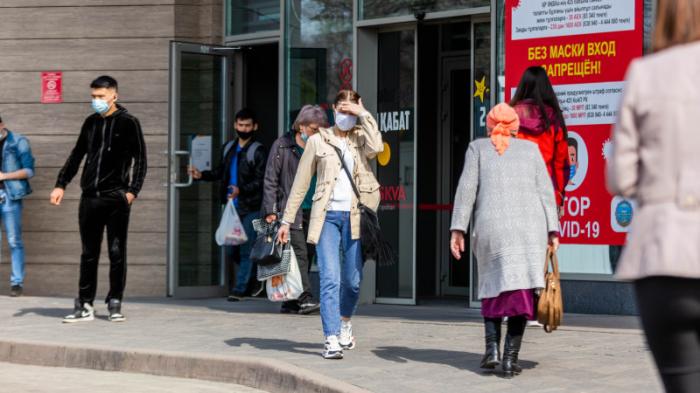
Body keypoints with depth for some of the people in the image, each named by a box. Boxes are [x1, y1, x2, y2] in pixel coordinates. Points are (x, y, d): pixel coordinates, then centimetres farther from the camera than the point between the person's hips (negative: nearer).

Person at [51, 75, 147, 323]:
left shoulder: (128, 123, -1)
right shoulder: (91, 123, 13)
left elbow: (140, 159, -3)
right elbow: (77, 155, 21)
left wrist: (132, 190, -13)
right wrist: (61, 184, 14)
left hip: (116, 198, -4)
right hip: (90, 197, 4)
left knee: (117, 252, 1)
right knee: (88, 253, 6)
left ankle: (115, 304, 8)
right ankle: (85, 305, 10)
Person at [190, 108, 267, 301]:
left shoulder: (258, 151, -5)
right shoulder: (229, 148, 15)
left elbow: (261, 180, -13)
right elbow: (221, 171, 27)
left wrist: (241, 190, -26)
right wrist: (201, 175, 12)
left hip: (250, 207, -6)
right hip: (232, 206, 6)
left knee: (246, 249, -6)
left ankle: (240, 289, -3)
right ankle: (253, 278, 28)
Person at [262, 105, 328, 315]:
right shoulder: (282, 146, 1)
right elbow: (270, 180, -2)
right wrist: (271, 210, -10)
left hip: (312, 211, 5)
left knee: (303, 257, 4)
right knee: (299, 253, -14)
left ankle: (290, 301, 10)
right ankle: (305, 299, -18)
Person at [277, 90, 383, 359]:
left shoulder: (361, 140, 12)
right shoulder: (318, 141, 9)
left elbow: (376, 148, -14)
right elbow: (301, 183, 10)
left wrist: (364, 115, -5)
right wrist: (287, 220, 6)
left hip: (355, 216, 1)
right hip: (327, 216, -1)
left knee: (353, 281, 6)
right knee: (330, 278, -12)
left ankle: (345, 322, 35)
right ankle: (331, 339, -15)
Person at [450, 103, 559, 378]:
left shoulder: (478, 148, 12)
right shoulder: (530, 149, 16)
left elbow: (467, 188, 3)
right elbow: (545, 191, 8)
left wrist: (458, 229, 1)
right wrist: (552, 230, 6)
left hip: (491, 226, 0)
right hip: (530, 225, 0)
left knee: (493, 285, 16)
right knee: (522, 289, 0)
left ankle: (492, 347, 1)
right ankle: (511, 356, -9)